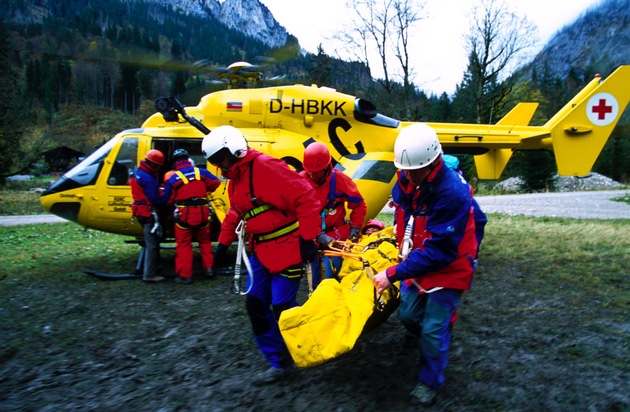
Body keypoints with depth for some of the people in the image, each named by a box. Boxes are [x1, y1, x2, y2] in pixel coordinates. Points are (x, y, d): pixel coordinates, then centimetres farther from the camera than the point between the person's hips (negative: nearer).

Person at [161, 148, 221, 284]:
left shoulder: (173, 178, -5)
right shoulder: (201, 172, -1)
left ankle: (185, 275, 8)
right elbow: (215, 182, 2)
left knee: (183, 244, 7)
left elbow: (167, 199, 0)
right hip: (202, 212, 2)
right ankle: (209, 268, 18)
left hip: (184, 214, -2)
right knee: (204, 241, 20)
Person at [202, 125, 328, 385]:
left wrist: (308, 237, -23)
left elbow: (305, 198, -23)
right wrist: (224, 241, 23)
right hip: (260, 250, 10)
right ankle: (280, 363, 18)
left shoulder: (266, 168, -19)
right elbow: (235, 213, 25)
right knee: (255, 303, 7)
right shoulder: (235, 179, 12)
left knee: (282, 307, -4)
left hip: (286, 248, -9)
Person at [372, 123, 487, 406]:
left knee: (433, 330, 2)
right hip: (417, 263, 7)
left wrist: (393, 274, -31)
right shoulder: (406, 181, -9)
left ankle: (430, 382, 26)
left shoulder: (452, 192, -33)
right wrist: (402, 252, 8)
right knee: (408, 315, 16)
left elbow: (437, 251, -32)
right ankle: (432, 341, 48)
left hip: (448, 269, -7)